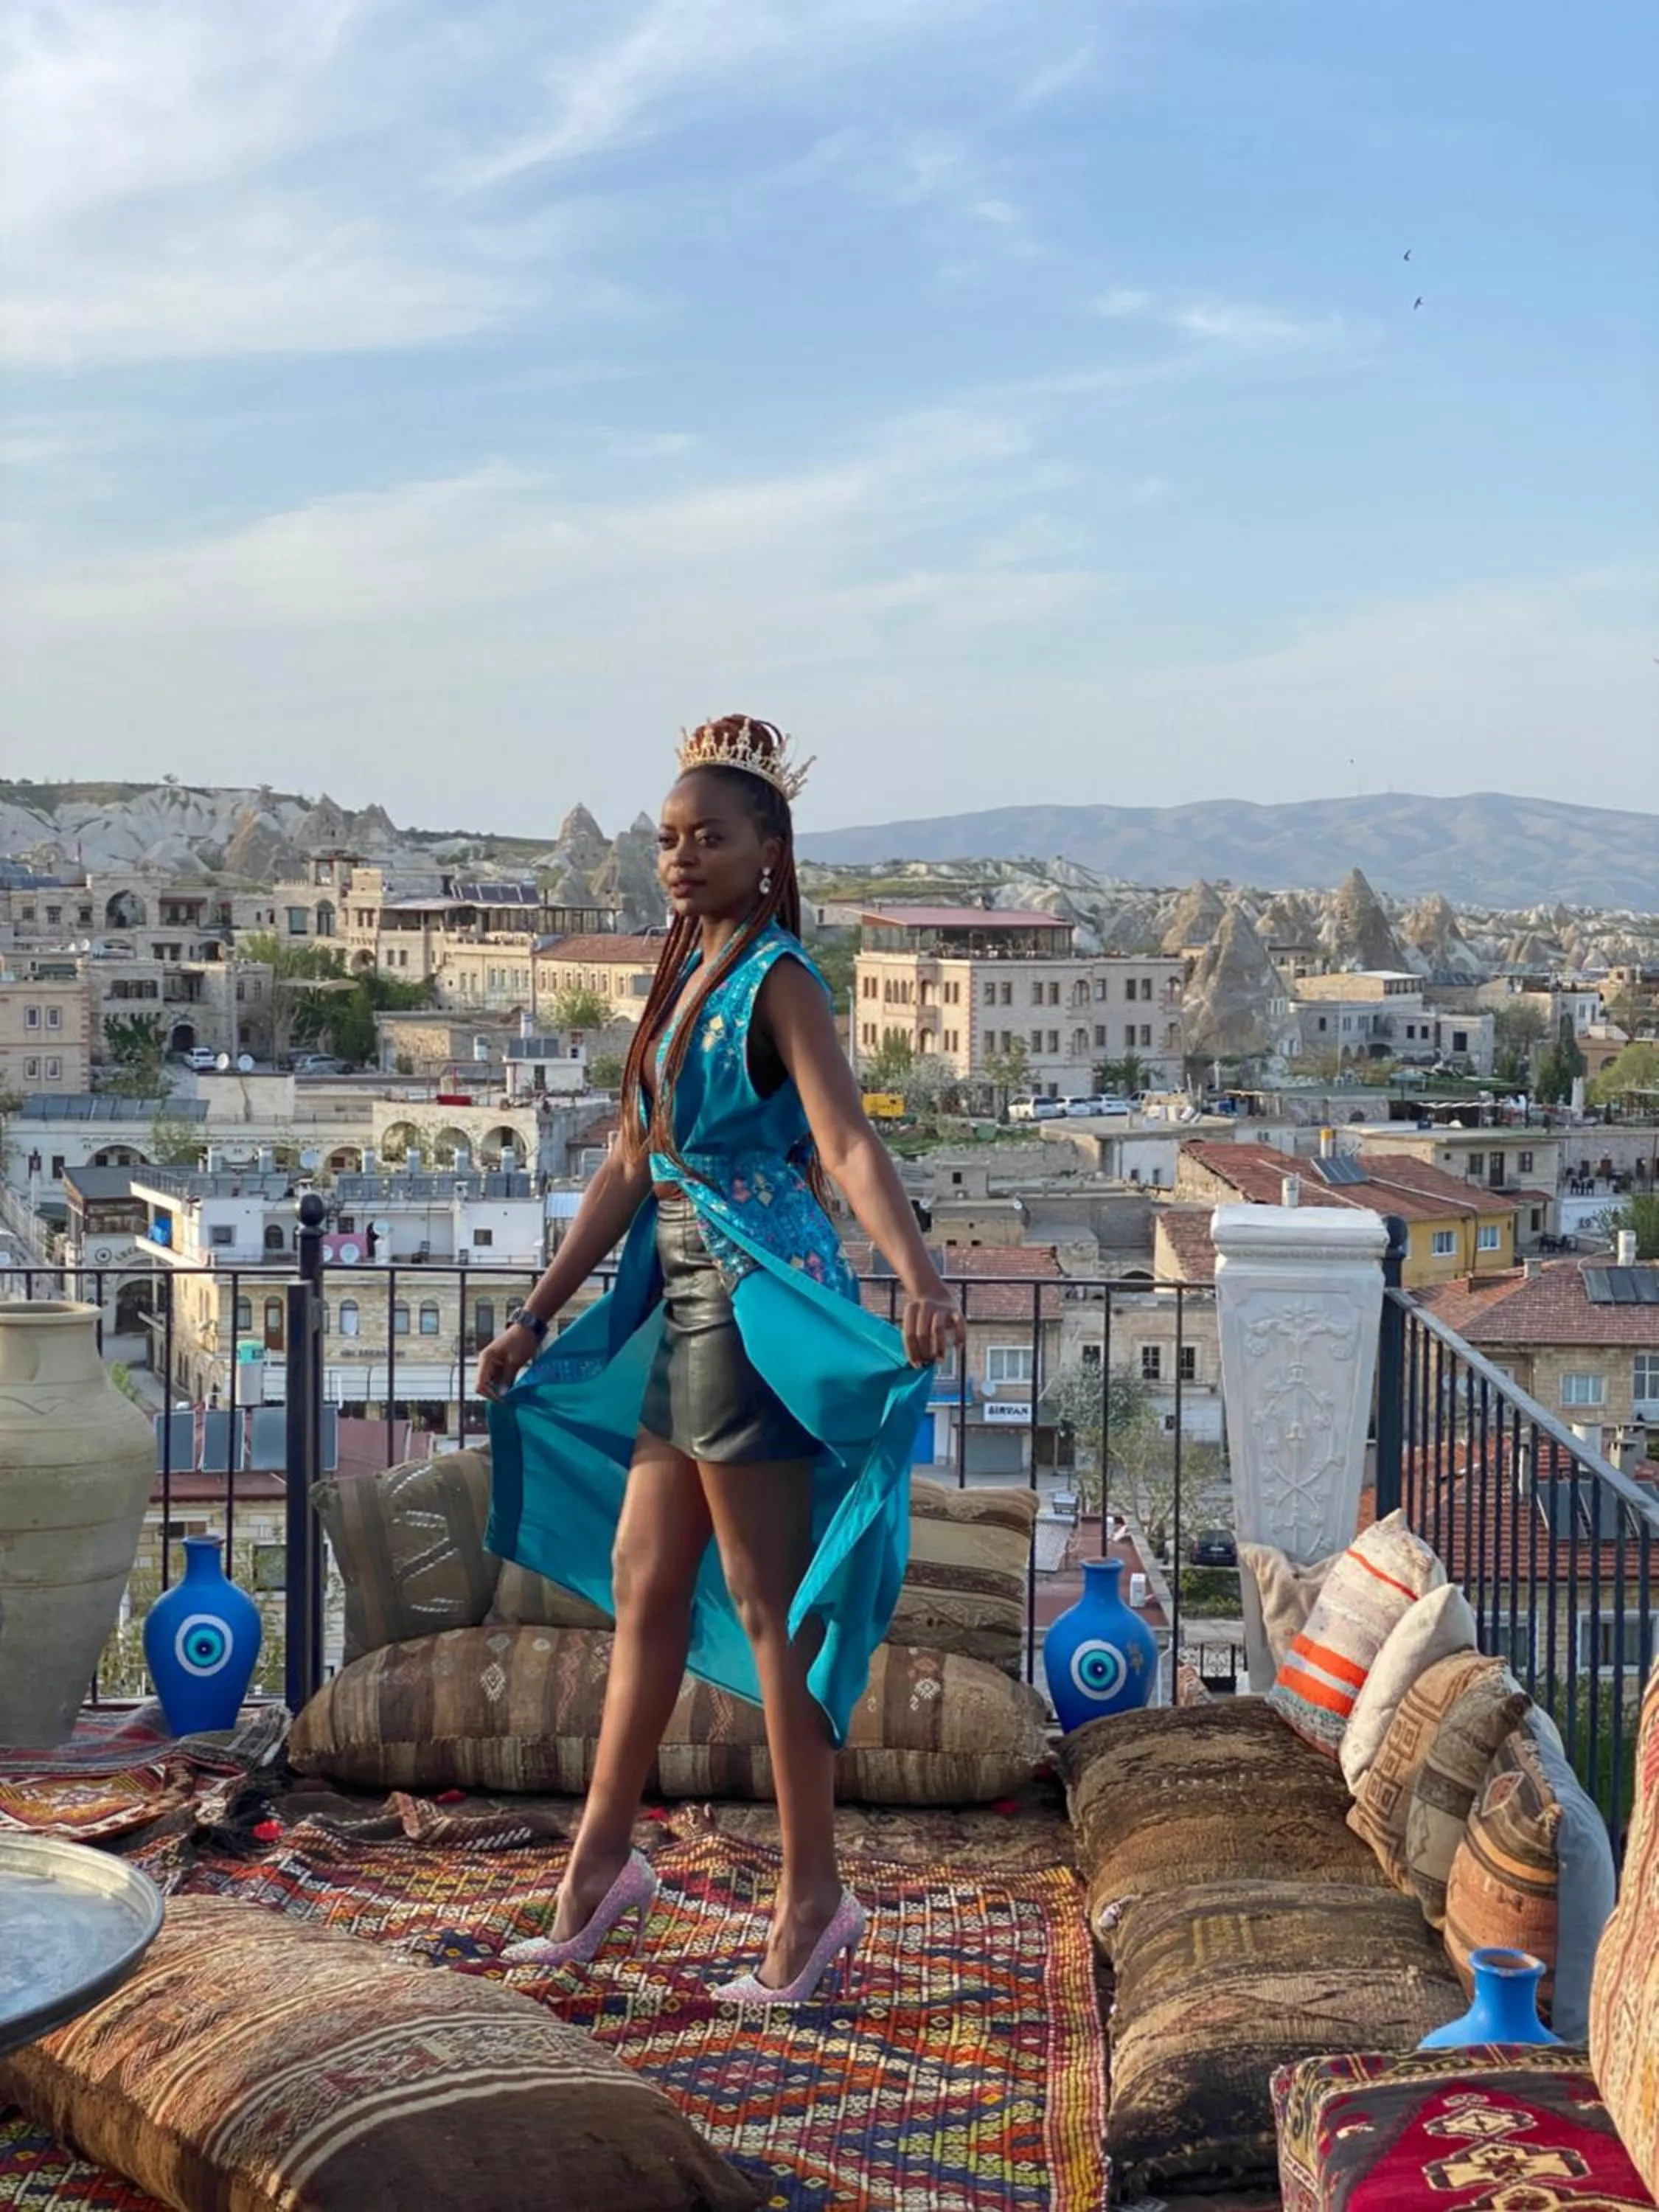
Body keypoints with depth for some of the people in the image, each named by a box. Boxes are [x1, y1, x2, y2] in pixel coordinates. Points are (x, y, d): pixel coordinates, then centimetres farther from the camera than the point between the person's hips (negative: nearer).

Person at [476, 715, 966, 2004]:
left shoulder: (778, 982, -10)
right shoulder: (686, 980, 14)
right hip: (683, 1306, 9)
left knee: (768, 1609, -2)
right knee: (645, 1589, 15)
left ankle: (814, 1895, 8)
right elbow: (631, 1169, 18)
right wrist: (535, 1321, 20)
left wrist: (919, 1279, -41)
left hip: (758, 1305, -9)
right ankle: (602, 1861, 27)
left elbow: (847, 1144, -25)